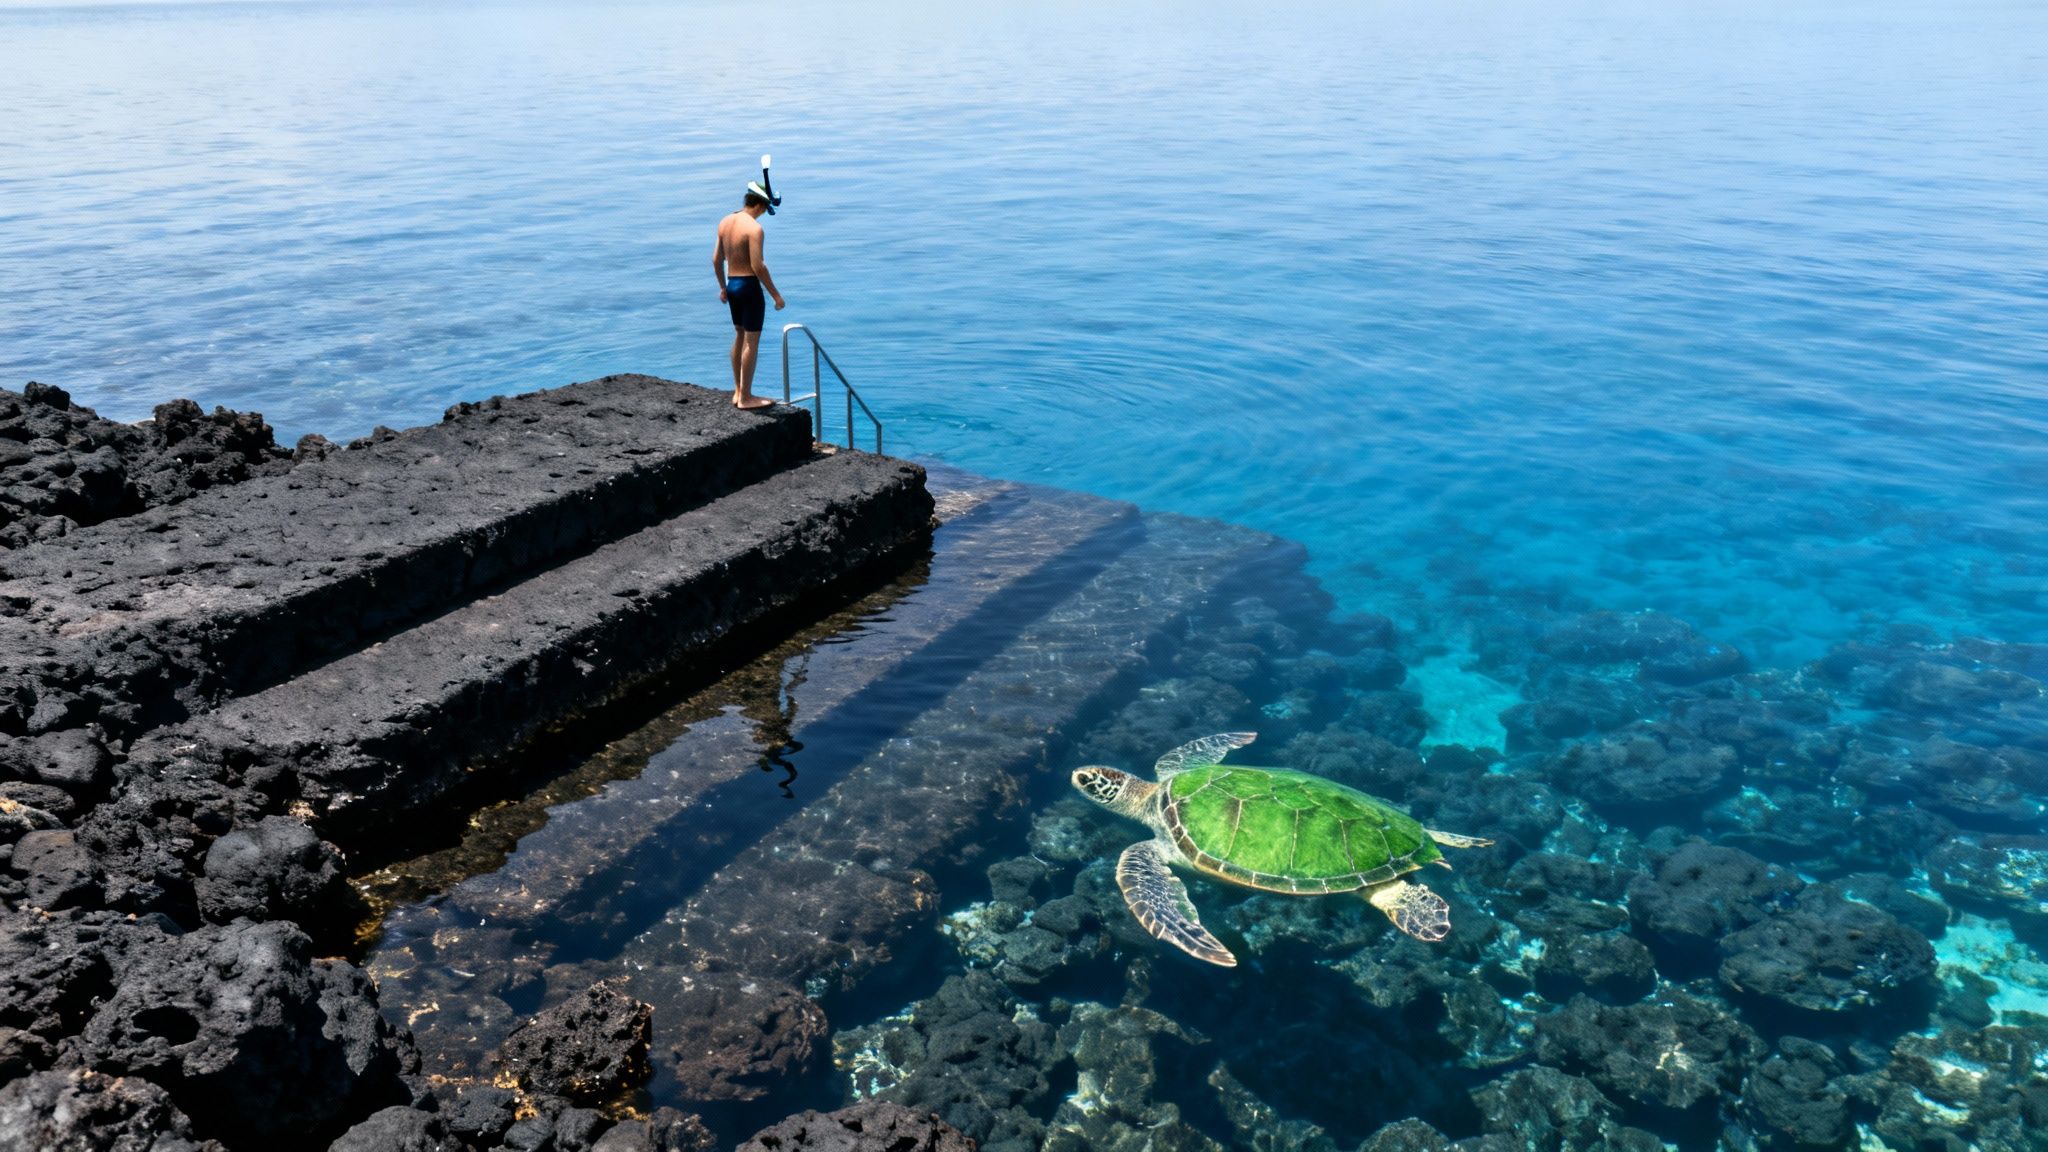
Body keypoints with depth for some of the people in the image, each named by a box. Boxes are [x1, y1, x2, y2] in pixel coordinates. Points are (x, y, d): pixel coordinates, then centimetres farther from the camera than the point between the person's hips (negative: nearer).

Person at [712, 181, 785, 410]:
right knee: (752, 341, -1)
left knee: (739, 336, 19)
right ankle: (746, 398, 3)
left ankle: (738, 392, 26)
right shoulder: (754, 228, -17)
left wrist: (723, 287, 24)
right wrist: (775, 295, -14)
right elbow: (758, 266, -21)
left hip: (732, 285, 8)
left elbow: (716, 260, 12)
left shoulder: (724, 222, 7)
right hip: (749, 286, -8)